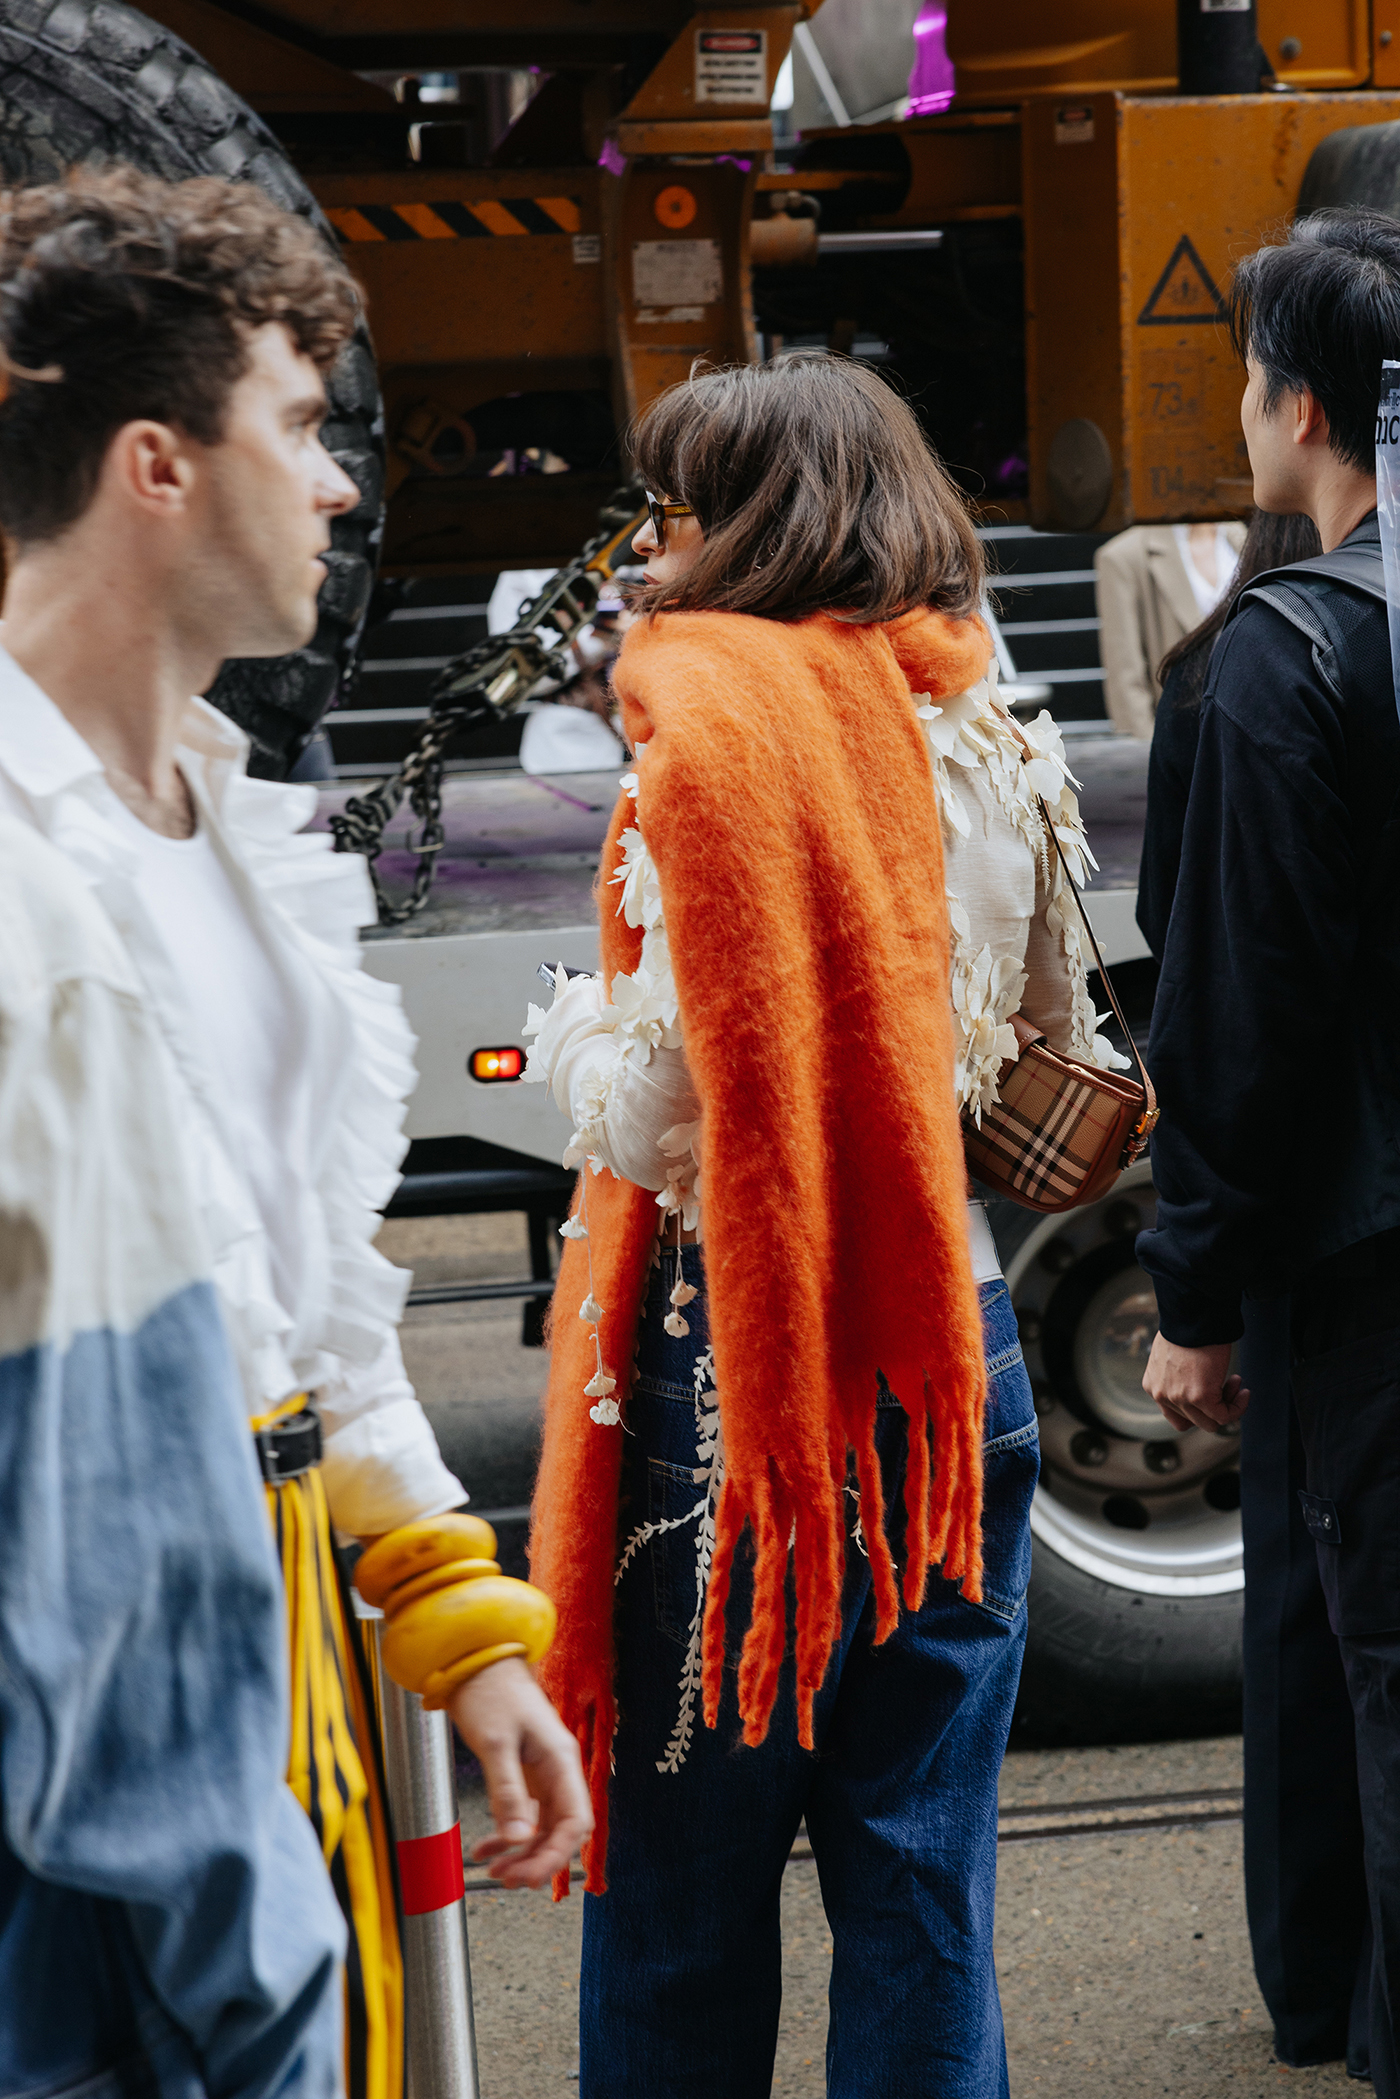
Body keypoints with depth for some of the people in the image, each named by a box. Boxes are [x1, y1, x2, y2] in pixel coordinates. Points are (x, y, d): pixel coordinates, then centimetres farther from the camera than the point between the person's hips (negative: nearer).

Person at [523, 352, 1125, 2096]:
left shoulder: (716, 735, -12)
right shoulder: (997, 740, 8)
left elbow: (667, 1103, -17)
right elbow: (1058, 1053, 19)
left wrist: (564, 1038, 2)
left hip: (747, 1358, -6)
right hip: (952, 1343, 7)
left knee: (683, 1886, 7)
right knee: (925, 1880, 12)